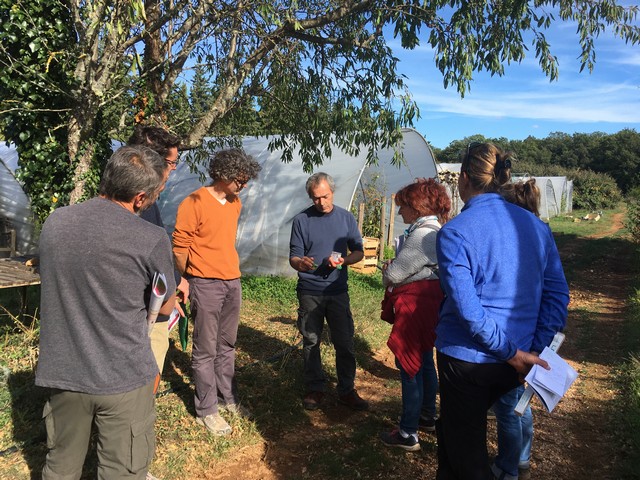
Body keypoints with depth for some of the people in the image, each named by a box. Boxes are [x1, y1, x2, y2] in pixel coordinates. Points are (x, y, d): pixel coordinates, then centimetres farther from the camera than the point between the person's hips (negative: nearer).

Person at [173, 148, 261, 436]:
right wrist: (187, 280, 0)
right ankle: (207, 410, 14)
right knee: (206, 350, 3)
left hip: (233, 282, 7)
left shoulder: (235, 202, 10)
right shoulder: (195, 203, -14)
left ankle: (228, 397, 31)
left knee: (227, 345, 17)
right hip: (206, 284, -7)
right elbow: (179, 247, -9)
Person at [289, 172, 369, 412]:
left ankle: (347, 390, 19)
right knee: (311, 342, 8)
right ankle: (315, 389, 24)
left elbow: (359, 252, 8)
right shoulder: (301, 220, -2)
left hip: (338, 291, 1)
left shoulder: (346, 218, 3)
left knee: (345, 343, 4)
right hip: (309, 291, -1)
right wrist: (301, 263, -27)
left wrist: (344, 260, -14)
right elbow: (293, 257, -3)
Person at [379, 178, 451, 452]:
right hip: (429, 303, 11)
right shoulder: (435, 230, 11)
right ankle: (428, 417, 37)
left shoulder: (422, 235, -23)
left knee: (410, 366, -1)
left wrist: (386, 273, 2)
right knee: (424, 361, 21)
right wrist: (394, 268, -1)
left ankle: (408, 434, 10)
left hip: (416, 307, -11)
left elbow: (394, 274, -21)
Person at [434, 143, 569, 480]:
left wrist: (512, 353, -14)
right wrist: (536, 351, 2)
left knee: (464, 451, 14)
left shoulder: (453, 233, -17)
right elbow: (557, 293, 1)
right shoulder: (535, 225, 0)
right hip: (511, 364, 6)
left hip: (467, 360, -6)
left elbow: (467, 307, -23)